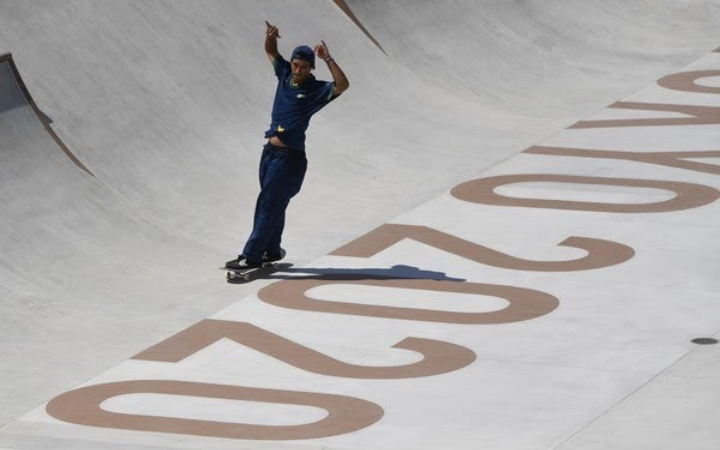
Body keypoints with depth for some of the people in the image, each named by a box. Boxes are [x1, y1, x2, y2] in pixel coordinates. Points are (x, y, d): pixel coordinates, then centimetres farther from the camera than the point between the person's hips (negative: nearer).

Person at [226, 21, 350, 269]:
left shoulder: (317, 90, -9)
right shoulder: (285, 75, 7)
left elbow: (343, 85, -25)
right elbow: (271, 51, 16)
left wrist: (327, 58, -26)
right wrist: (270, 36, -6)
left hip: (289, 156, -7)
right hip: (270, 150, 7)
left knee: (269, 205, -5)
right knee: (270, 204, 16)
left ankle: (251, 256, -3)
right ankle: (272, 250, 28)